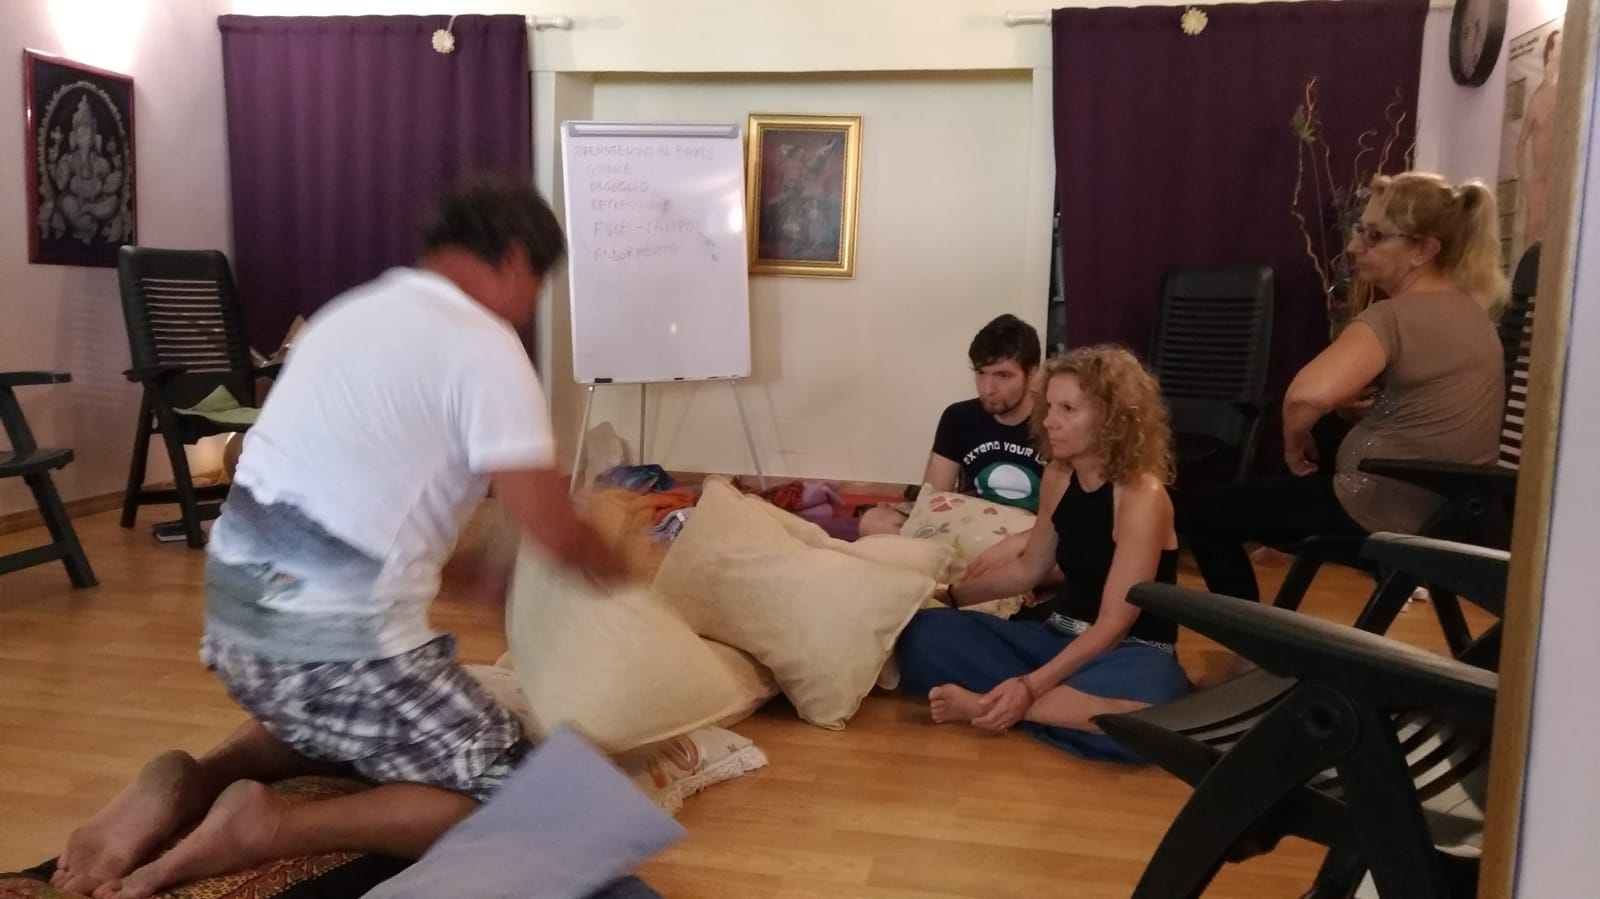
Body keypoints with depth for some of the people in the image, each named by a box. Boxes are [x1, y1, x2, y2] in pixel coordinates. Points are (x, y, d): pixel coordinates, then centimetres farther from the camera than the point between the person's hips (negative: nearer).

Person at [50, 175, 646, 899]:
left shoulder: (358, 310, 15)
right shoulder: (484, 345, -11)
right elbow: (552, 529, -13)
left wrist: (485, 569, 24)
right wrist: (616, 569, 9)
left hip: (235, 610, 9)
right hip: (327, 635, -9)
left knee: (338, 728, 36)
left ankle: (188, 782, 12)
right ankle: (267, 828, -9)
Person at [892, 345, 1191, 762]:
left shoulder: (1142, 495, -19)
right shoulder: (1058, 477, 2)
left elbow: (1115, 622, -22)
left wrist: (1031, 685, -30)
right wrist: (951, 593, 11)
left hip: (1128, 653, -5)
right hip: (1059, 637, 6)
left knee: (1142, 707, -43)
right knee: (922, 633, -12)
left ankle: (987, 705, -27)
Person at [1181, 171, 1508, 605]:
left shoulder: (1394, 317, -22)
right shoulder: (1470, 309, 7)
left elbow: (1307, 395, -39)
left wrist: (1295, 445, -18)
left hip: (1387, 508, -9)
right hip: (1450, 505, 10)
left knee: (1203, 513, 1)